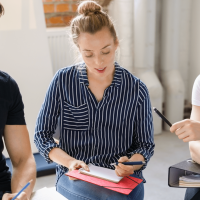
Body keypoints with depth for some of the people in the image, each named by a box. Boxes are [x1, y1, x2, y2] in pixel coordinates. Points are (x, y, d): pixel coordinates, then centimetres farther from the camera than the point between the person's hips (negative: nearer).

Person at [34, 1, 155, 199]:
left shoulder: (137, 90, 0)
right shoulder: (63, 81, 0)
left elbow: (145, 144, 7)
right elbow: (42, 134, 4)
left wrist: (132, 163, -15)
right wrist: (69, 161, -13)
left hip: (123, 177, 2)